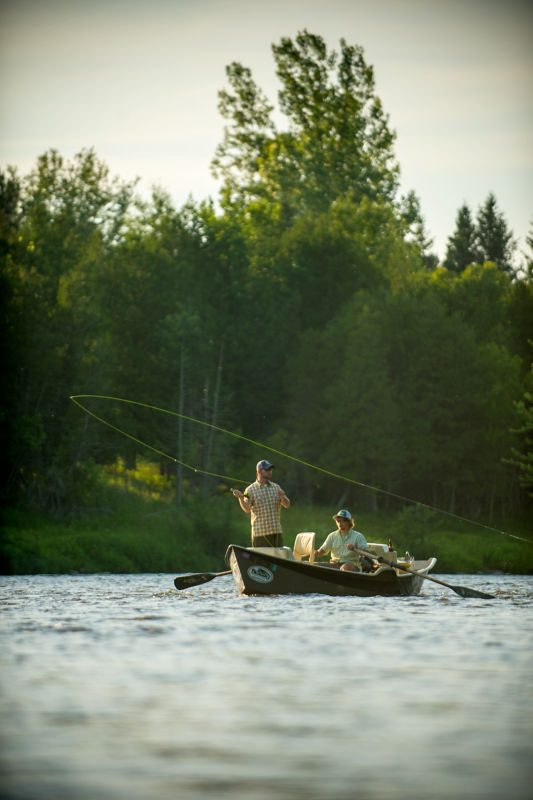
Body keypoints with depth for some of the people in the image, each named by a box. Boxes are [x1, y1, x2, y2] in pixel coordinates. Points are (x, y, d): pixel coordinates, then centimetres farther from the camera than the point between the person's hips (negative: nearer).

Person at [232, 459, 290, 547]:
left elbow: (287, 505, 6)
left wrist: (283, 497, -16)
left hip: (277, 531, 4)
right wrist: (240, 498, -29)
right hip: (260, 532, -4)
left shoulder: (276, 487, 12)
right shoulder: (251, 489, -1)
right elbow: (247, 509, -11)